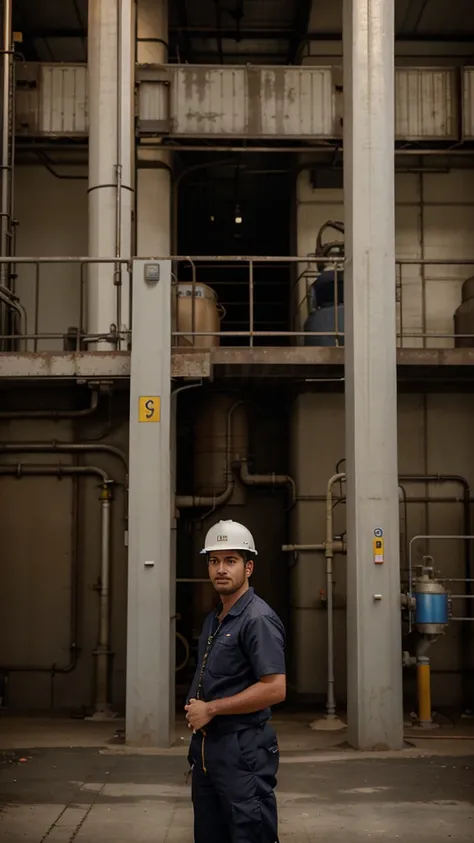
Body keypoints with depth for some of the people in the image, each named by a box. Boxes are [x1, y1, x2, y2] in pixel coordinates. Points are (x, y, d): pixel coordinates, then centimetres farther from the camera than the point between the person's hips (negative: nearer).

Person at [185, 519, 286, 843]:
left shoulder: (258, 619, -15)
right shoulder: (214, 620, 14)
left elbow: (275, 689, -23)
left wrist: (211, 709, -17)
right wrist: (195, 710, 6)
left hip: (243, 752, -9)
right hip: (207, 749, 9)